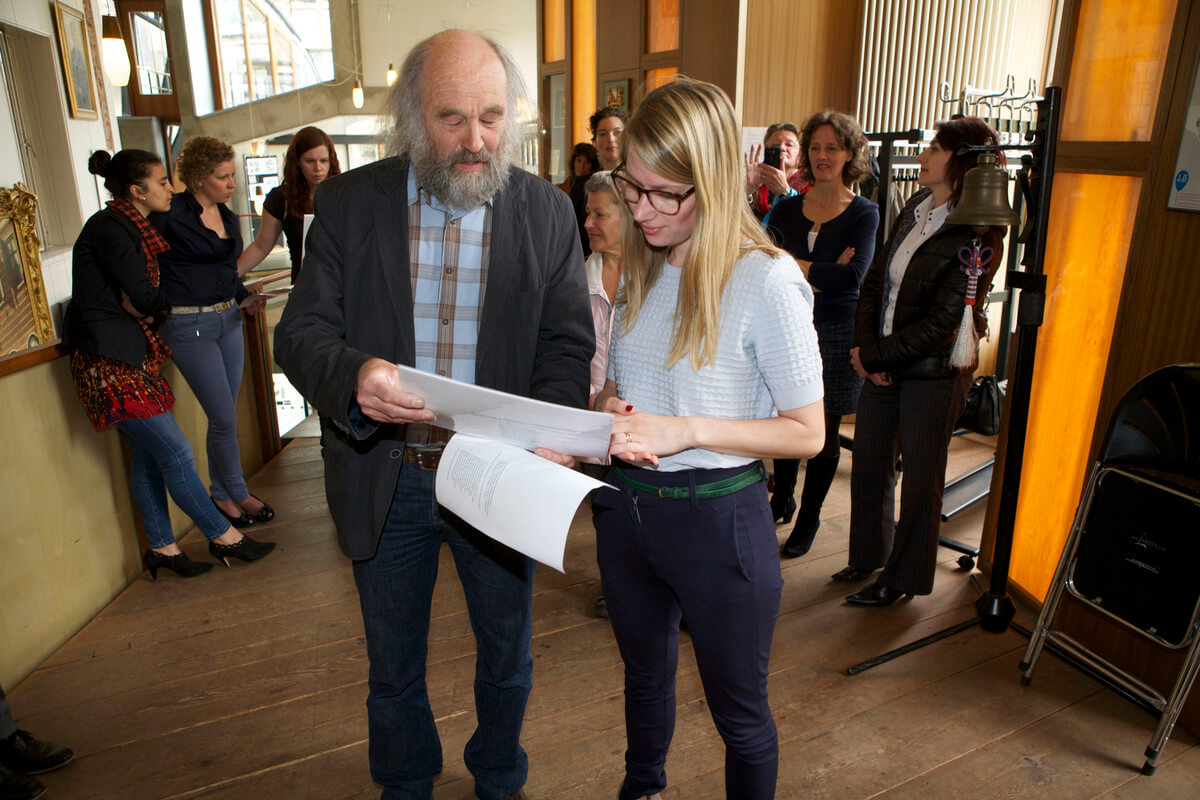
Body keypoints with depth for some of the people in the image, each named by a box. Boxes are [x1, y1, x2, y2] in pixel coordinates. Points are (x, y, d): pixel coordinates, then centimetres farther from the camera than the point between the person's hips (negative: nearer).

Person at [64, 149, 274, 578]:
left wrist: (146, 306, -5)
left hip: (134, 357, 10)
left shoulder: (131, 227, 15)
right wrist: (164, 302, 4)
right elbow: (146, 299, -15)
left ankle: (162, 547, 21)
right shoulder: (110, 228, -15)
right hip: (110, 363, -10)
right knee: (176, 453, -5)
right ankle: (222, 537, 5)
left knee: (148, 455, 12)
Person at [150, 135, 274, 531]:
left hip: (228, 320, 7)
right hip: (189, 325, -7)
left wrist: (244, 299, 5)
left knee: (223, 416, 13)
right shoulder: (170, 215, -11)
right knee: (224, 418, -3)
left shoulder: (228, 217, 12)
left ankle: (222, 494, 26)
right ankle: (238, 494, 16)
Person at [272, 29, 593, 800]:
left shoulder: (548, 210, -6)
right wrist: (353, 375, -32)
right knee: (394, 663, 22)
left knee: (507, 653, 21)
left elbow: (567, 345, -7)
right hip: (384, 477, 0)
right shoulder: (348, 201, -6)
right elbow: (301, 332, -8)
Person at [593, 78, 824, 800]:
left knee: (739, 712, 14)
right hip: (625, 505, 7)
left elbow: (807, 432, -14)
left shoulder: (766, 279, -18)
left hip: (718, 517, -6)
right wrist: (611, 412, -8)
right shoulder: (644, 268, 4)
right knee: (645, 674, 28)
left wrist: (687, 430, -24)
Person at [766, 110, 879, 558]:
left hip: (836, 333, -2)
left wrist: (794, 265, -12)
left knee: (823, 431, 6)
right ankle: (782, 499, 32)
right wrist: (821, 275, -17)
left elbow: (853, 274, -16)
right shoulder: (787, 209, 8)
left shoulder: (864, 213, -1)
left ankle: (809, 518, 23)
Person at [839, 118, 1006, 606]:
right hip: (882, 364, 7)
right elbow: (875, 281, 7)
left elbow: (942, 322, -18)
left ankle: (902, 578, 26)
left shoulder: (976, 236, -16)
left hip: (934, 371, -7)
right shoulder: (915, 209, 6)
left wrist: (874, 355, -14)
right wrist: (866, 349, -5)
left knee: (919, 479, 8)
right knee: (869, 464, 16)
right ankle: (868, 555, 37)